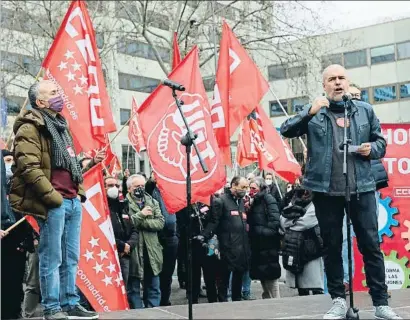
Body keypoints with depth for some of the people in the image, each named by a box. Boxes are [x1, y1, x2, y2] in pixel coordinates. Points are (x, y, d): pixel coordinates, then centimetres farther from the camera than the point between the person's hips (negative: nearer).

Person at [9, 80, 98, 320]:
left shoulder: (60, 124, 21)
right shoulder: (31, 128, -8)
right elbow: (29, 167, -17)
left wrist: (79, 190, 16)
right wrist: (52, 197, -17)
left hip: (73, 201, 8)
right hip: (53, 204, -8)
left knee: (71, 258, 12)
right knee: (52, 259, -3)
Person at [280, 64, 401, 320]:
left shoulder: (364, 110, 10)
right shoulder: (314, 113, 6)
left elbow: (381, 141, 15)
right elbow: (286, 131, -3)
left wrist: (372, 148, -8)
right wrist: (310, 112, -17)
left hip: (361, 187, 0)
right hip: (326, 190, 0)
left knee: (371, 245, 1)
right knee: (332, 246, 7)